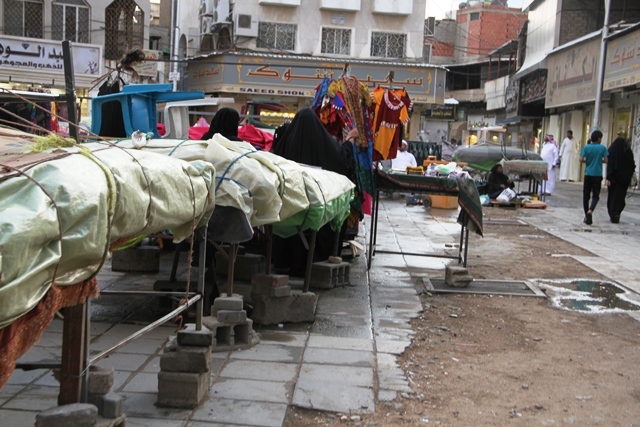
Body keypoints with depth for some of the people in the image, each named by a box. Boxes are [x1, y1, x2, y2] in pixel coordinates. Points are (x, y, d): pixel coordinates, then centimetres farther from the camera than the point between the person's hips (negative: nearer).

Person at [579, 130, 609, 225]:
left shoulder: (586, 147, -1)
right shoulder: (602, 148, -4)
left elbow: (581, 159, -8)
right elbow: (606, 160, -5)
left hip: (588, 174, 2)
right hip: (597, 175, -2)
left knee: (586, 196, 10)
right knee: (595, 196, 0)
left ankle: (586, 215, 16)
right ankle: (590, 210, -26)